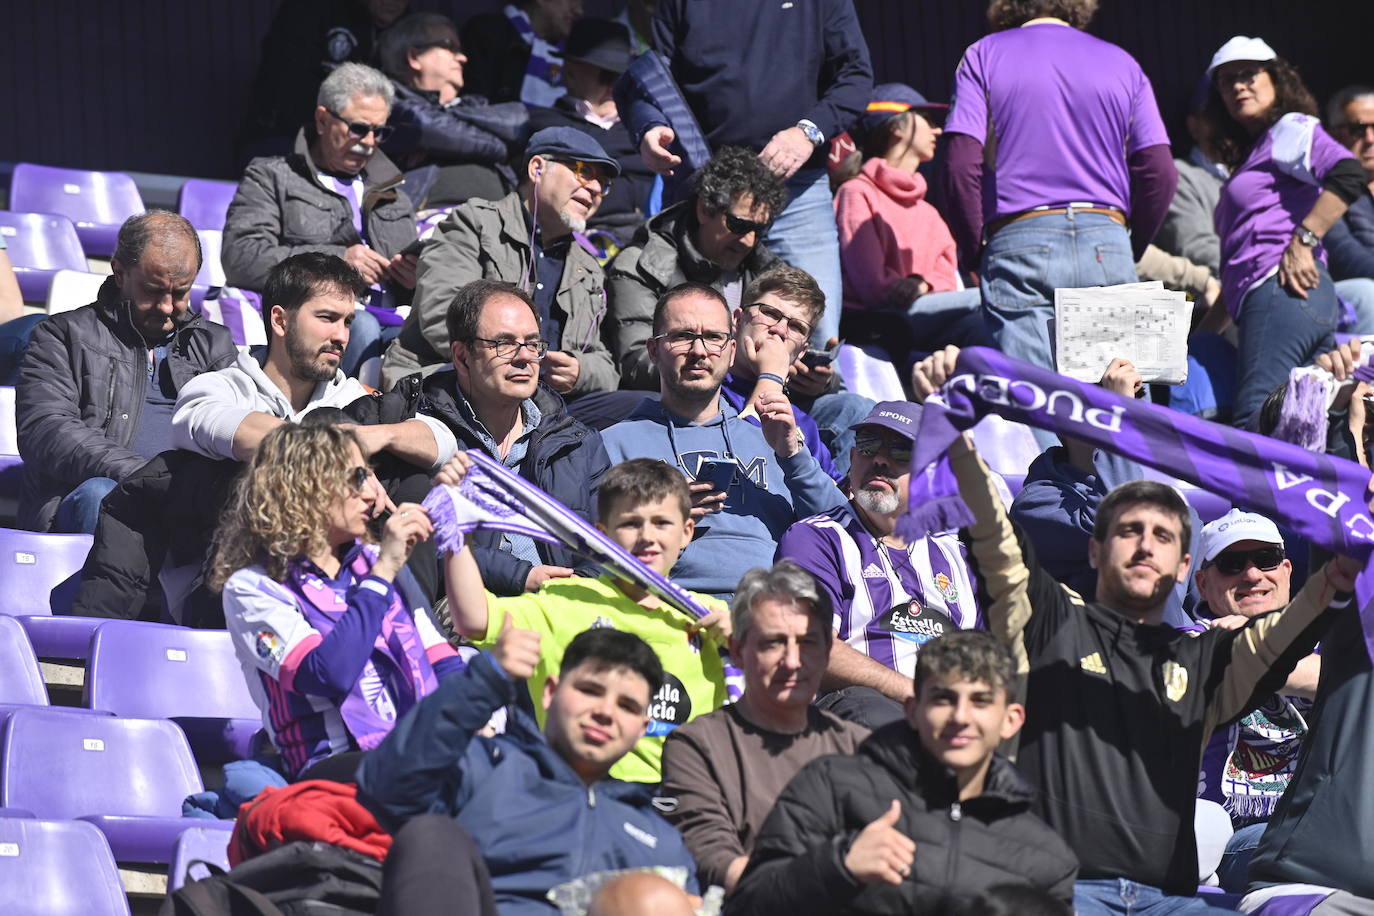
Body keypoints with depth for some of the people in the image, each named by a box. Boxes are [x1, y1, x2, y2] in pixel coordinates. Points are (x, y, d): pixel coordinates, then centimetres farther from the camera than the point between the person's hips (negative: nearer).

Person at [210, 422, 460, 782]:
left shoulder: (374, 561, 23)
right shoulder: (253, 588, 3)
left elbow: (446, 667, 18)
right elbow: (329, 676, -14)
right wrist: (383, 572, -8)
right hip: (337, 767, -6)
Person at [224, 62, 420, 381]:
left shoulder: (391, 192, 33)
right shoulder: (270, 178, 15)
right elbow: (241, 259, -2)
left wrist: (416, 274, 8)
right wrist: (337, 260, -10)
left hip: (389, 324, 4)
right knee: (362, 327, -40)